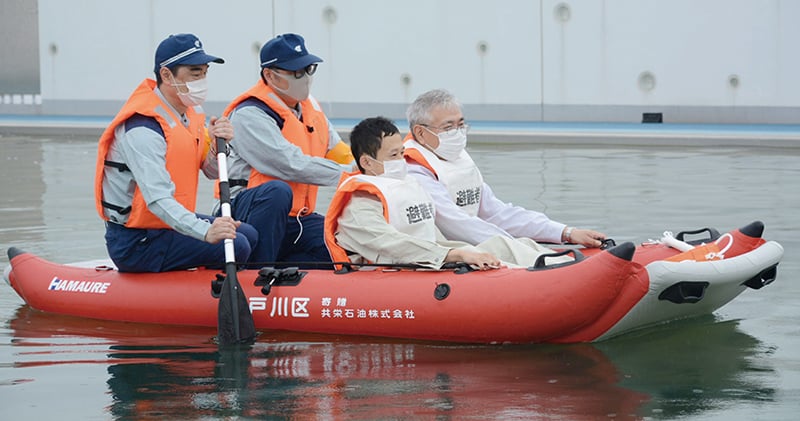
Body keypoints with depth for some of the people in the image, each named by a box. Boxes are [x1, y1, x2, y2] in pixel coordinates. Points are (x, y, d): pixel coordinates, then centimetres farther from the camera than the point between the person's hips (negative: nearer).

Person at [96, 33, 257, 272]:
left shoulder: (191, 113, 7)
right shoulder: (143, 130, -24)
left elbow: (212, 171, 10)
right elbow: (158, 200, -34)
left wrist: (217, 145, -13)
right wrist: (205, 232, -48)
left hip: (171, 223, 10)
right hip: (134, 242, -10)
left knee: (248, 235, 10)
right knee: (235, 247, -20)